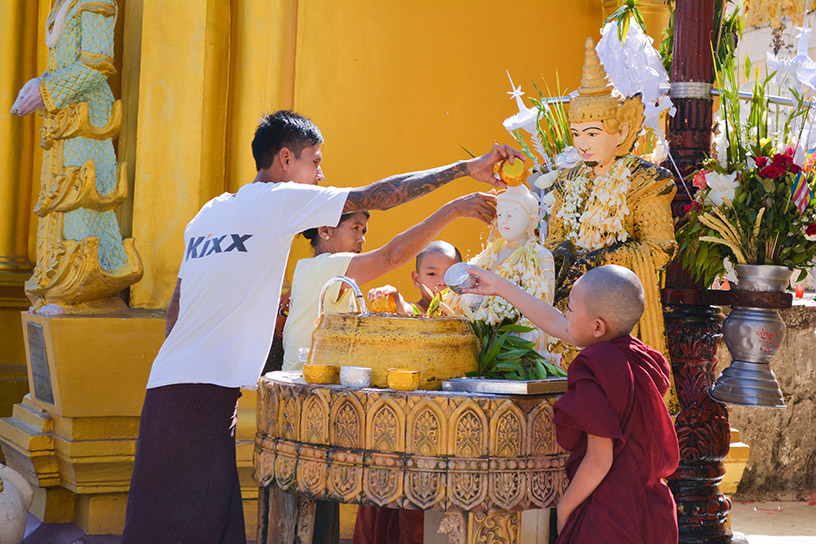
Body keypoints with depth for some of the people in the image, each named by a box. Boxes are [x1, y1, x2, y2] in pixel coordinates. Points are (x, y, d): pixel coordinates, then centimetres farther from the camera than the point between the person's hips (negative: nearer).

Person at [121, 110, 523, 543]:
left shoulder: (211, 211, 20)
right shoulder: (280, 199, -2)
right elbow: (375, 197, -4)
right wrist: (467, 168, 1)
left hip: (170, 383, 8)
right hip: (204, 391, -8)